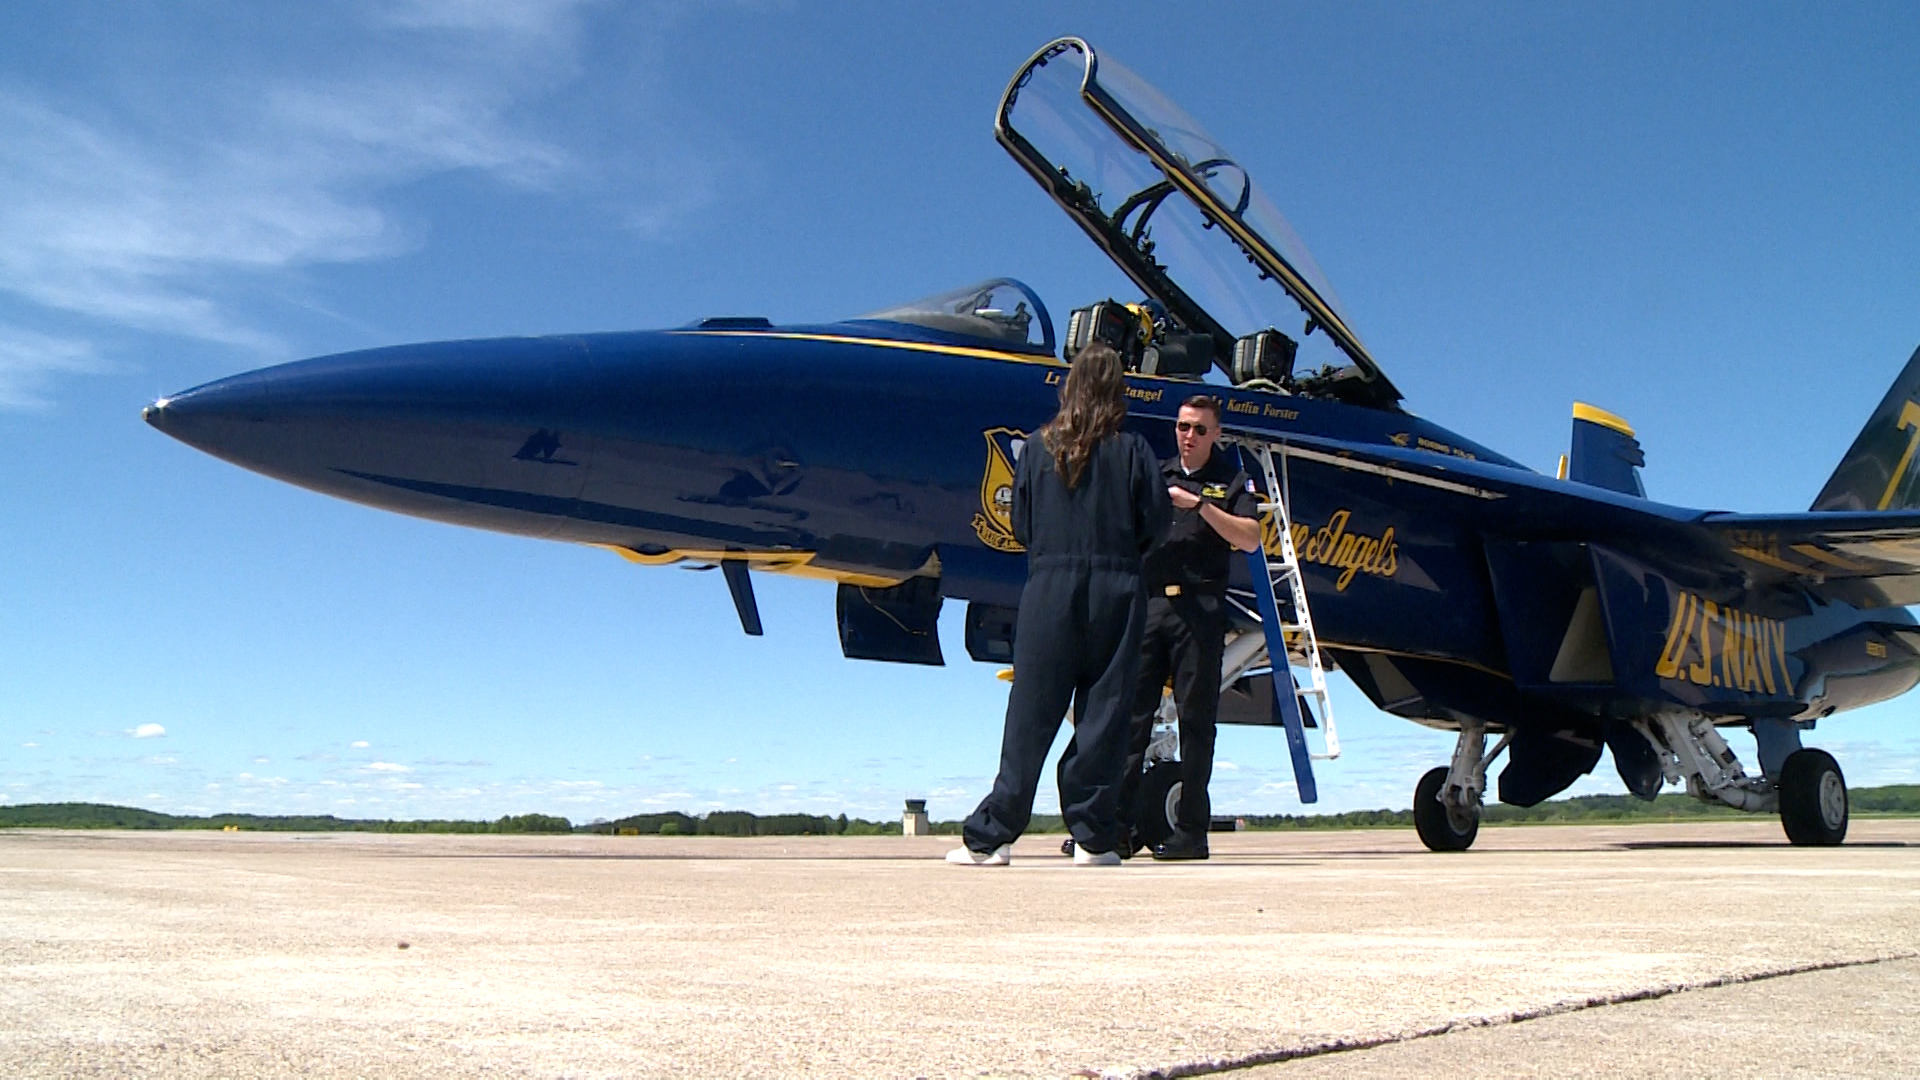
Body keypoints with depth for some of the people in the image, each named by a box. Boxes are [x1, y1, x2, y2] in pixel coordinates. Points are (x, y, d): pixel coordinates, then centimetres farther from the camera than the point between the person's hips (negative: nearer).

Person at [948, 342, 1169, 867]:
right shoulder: (1133, 450, 0)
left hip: (1048, 588, 1)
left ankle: (989, 836, 6)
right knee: (1105, 715, 6)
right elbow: (1154, 523, 0)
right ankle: (1094, 836, 10)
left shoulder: (1037, 449, 4)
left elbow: (1020, 525, 4)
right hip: (1117, 591, -1)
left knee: (1030, 715, 5)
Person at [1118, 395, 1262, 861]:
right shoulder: (1155, 474, 18)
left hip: (1199, 608, -3)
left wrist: (1200, 504, -14)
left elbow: (1250, 539, -5)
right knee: (1130, 712, -1)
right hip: (1148, 602, 3)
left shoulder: (1231, 480, 8)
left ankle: (1191, 831, 5)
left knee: (1195, 718, 0)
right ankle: (1118, 825, 1)